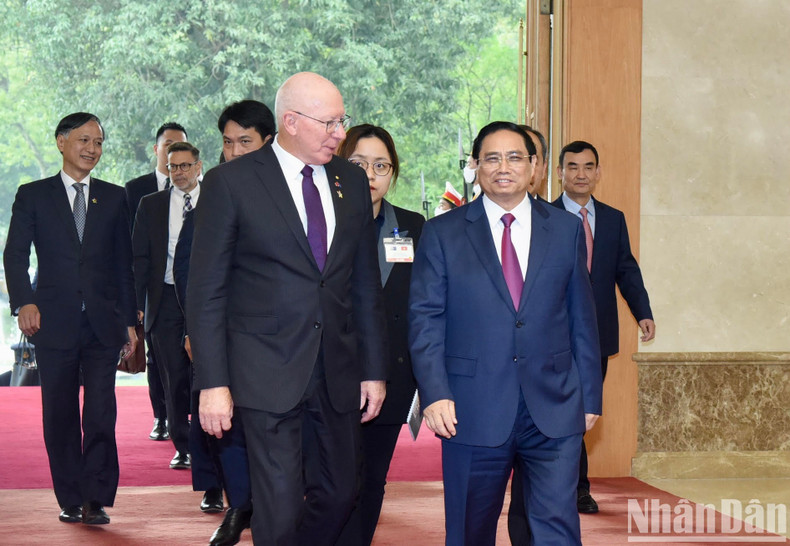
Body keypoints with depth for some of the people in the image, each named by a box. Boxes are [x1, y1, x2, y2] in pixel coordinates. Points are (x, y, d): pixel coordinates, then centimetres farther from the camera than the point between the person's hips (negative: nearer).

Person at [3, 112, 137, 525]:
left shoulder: (113, 197, 12)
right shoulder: (33, 195, 7)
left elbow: (123, 263, 13)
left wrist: (129, 321, 10)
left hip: (102, 323, 1)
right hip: (54, 322, 0)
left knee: (101, 414, -7)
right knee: (60, 415, 4)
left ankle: (97, 499, -2)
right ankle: (70, 500, 13)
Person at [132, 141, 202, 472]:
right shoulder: (150, 205, 10)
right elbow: (140, 257, 8)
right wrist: (137, 303, 0)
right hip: (166, 300, 2)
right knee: (174, 378, 4)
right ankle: (182, 446, 13)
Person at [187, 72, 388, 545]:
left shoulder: (352, 182, 9)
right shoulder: (232, 182, -5)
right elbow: (206, 291, -6)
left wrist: (374, 369, 11)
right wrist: (213, 383, -11)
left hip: (338, 374, 5)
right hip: (268, 375, -5)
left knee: (338, 495, 11)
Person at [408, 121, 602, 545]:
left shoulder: (566, 230, 9)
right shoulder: (442, 234, 4)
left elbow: (581, 318, 11)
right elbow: (424, 319, -1)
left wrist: (590, 396, 9)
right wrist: (434, 394, -13)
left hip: (554, 411, 1)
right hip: (473, 412, -1)